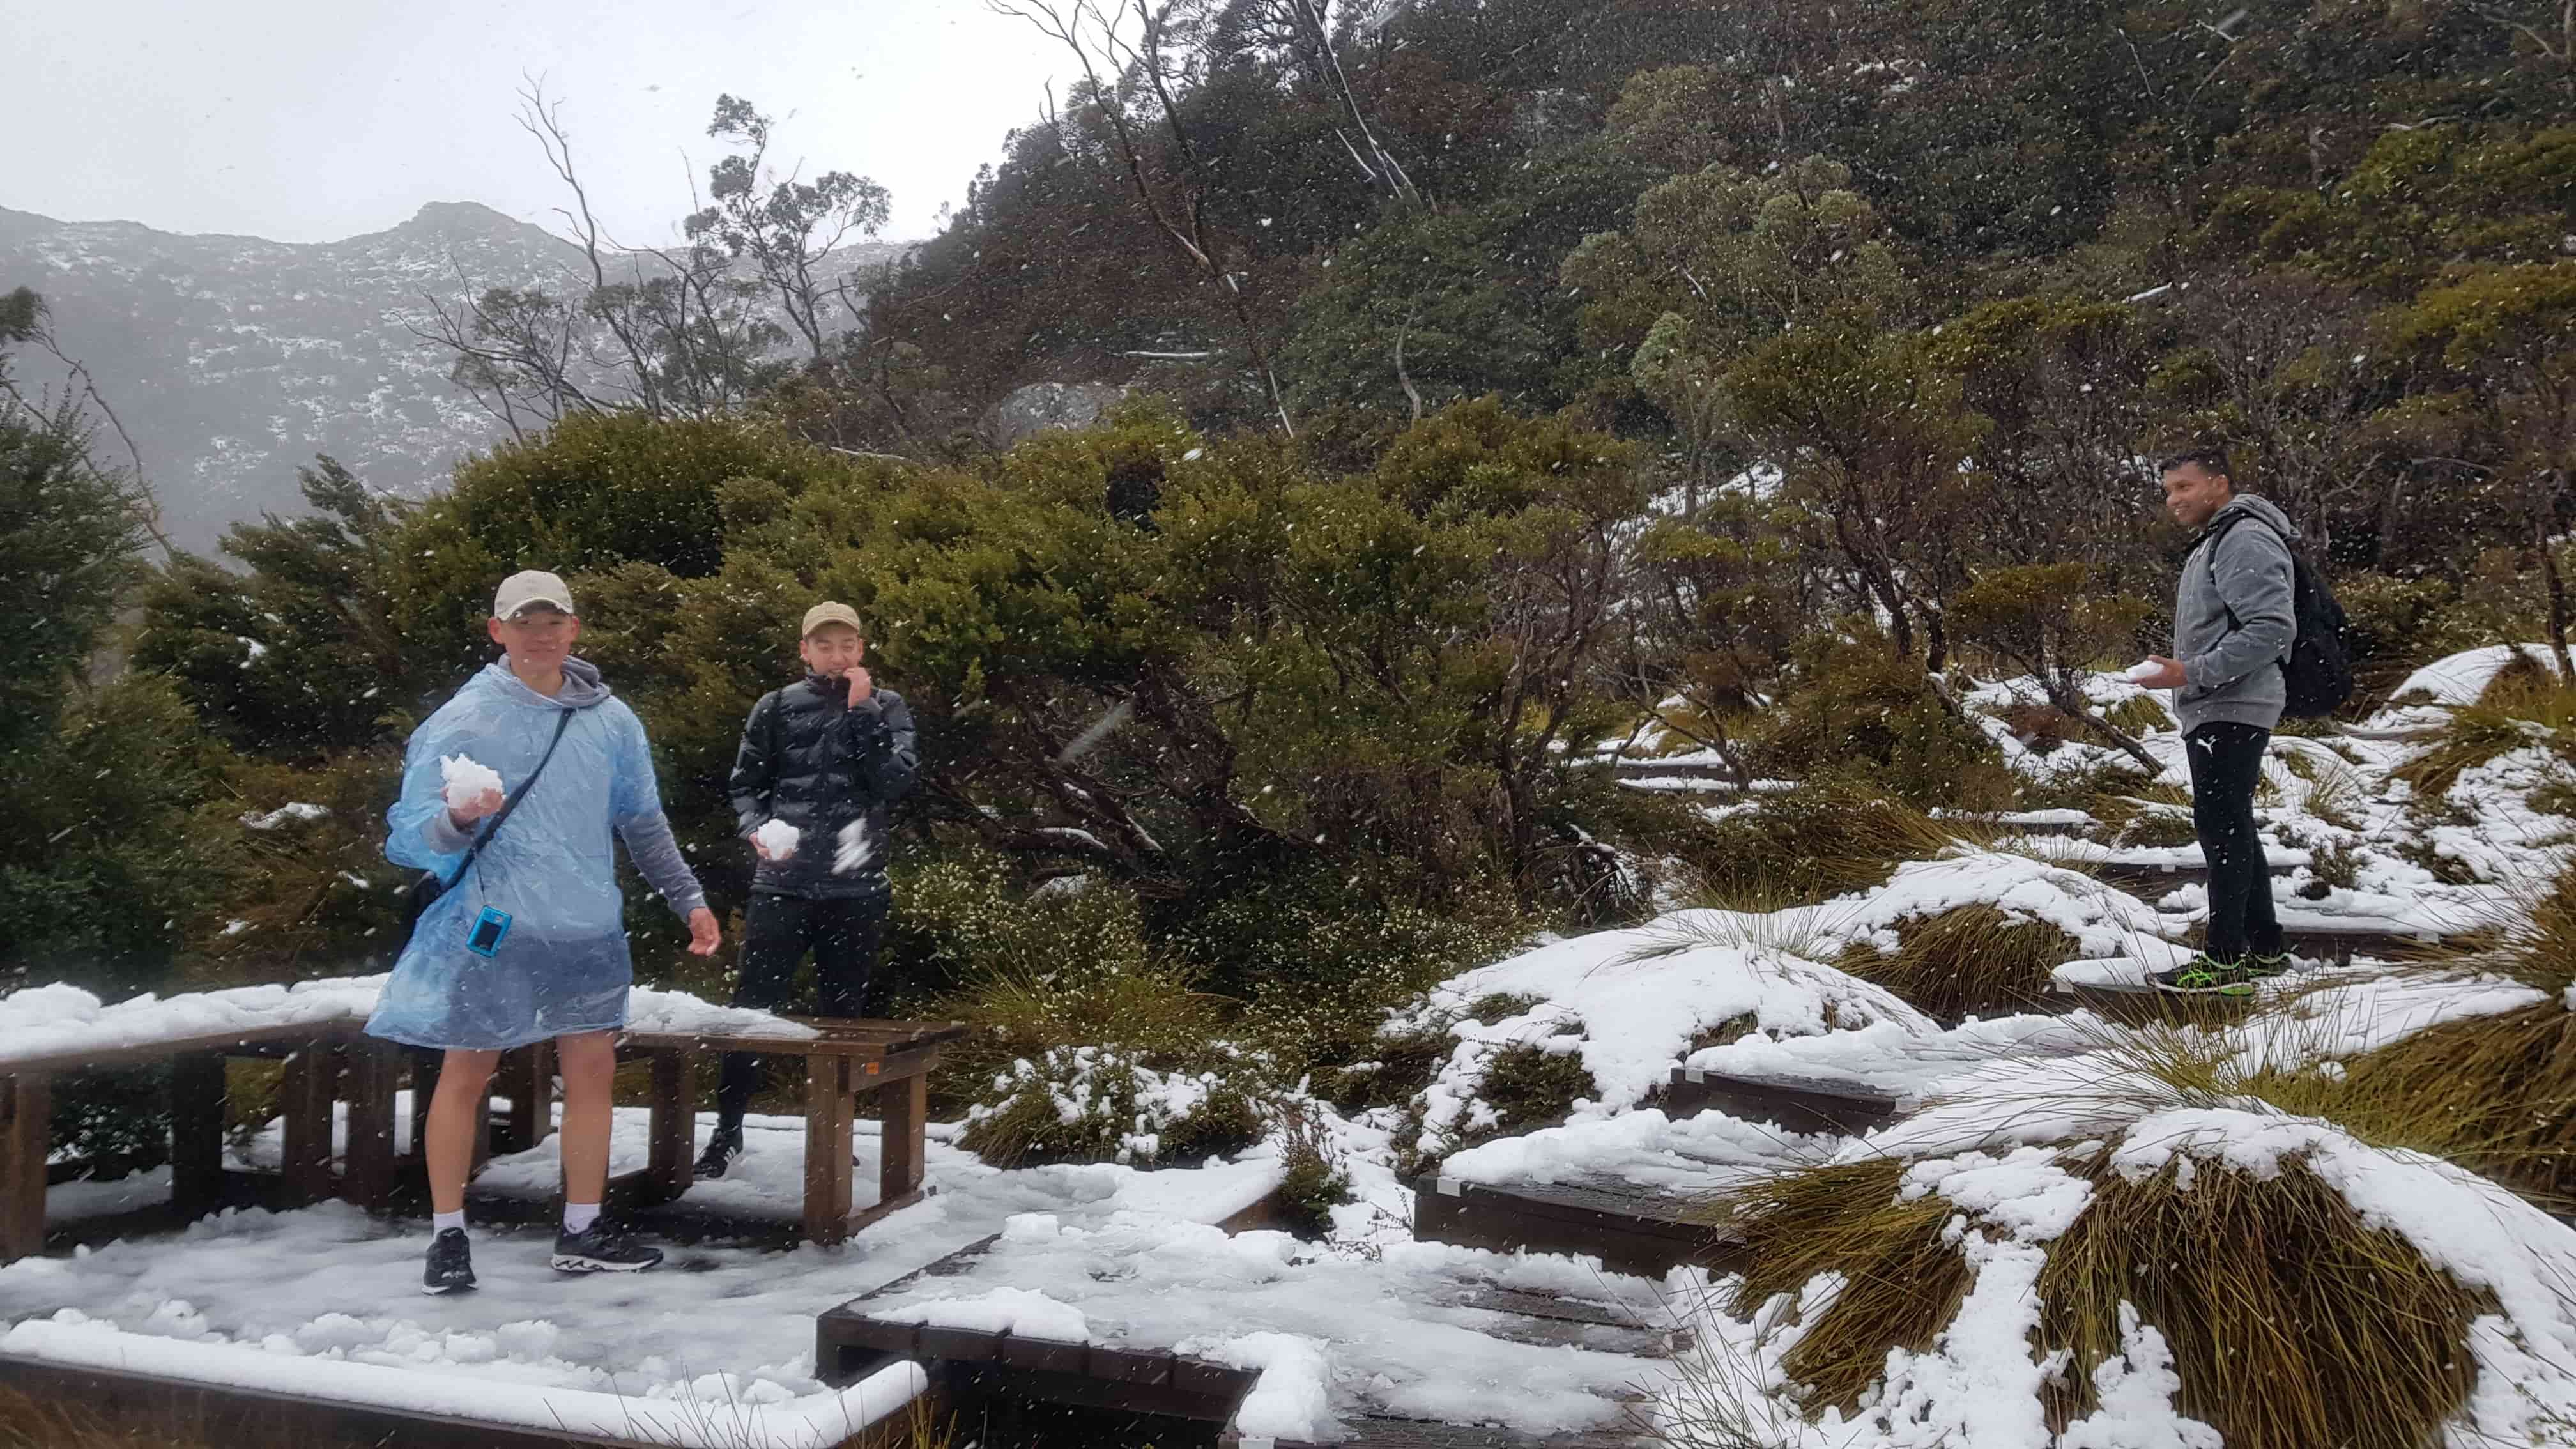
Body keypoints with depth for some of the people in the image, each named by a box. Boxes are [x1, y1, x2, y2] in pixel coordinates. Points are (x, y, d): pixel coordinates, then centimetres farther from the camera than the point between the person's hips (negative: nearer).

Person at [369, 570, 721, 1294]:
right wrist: (457, 819, -30)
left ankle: (583, 1231, 21)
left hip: (588, 929, 4)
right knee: (465, 1072, 4)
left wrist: (688, 899, 13)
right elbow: (409, 837, -9)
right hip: (490, 931, -4)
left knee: (592, 1068, 7)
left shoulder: (611, 720, 5)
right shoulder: (463, 719, -8)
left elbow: (644, 823, 17)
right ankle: (448, 1235, 19)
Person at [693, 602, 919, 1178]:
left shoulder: (886, 708, 7)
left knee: (844, 1012, 9)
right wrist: (757, 829, -10)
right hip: (781, 884, 0)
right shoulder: (776, 708, 7)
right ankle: (728, 1129, 11)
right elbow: (745, 783, 9)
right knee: (754, 1006, -1)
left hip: (855, 888, 1)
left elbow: (896, 780, -7)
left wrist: (862, 709, -10)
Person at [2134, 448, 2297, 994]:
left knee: (2221, 827, -10)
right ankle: (2264, 949, 22)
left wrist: (2195, 673, -26)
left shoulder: (2246, 540, -13)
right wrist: (2188, 676, 19)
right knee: (2232, 830, 14)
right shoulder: (2213, 544, 20)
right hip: (2213, 715, 11)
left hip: (2232, 713, -11)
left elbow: (2273, 628, -24)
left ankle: (2225, 960, -9)